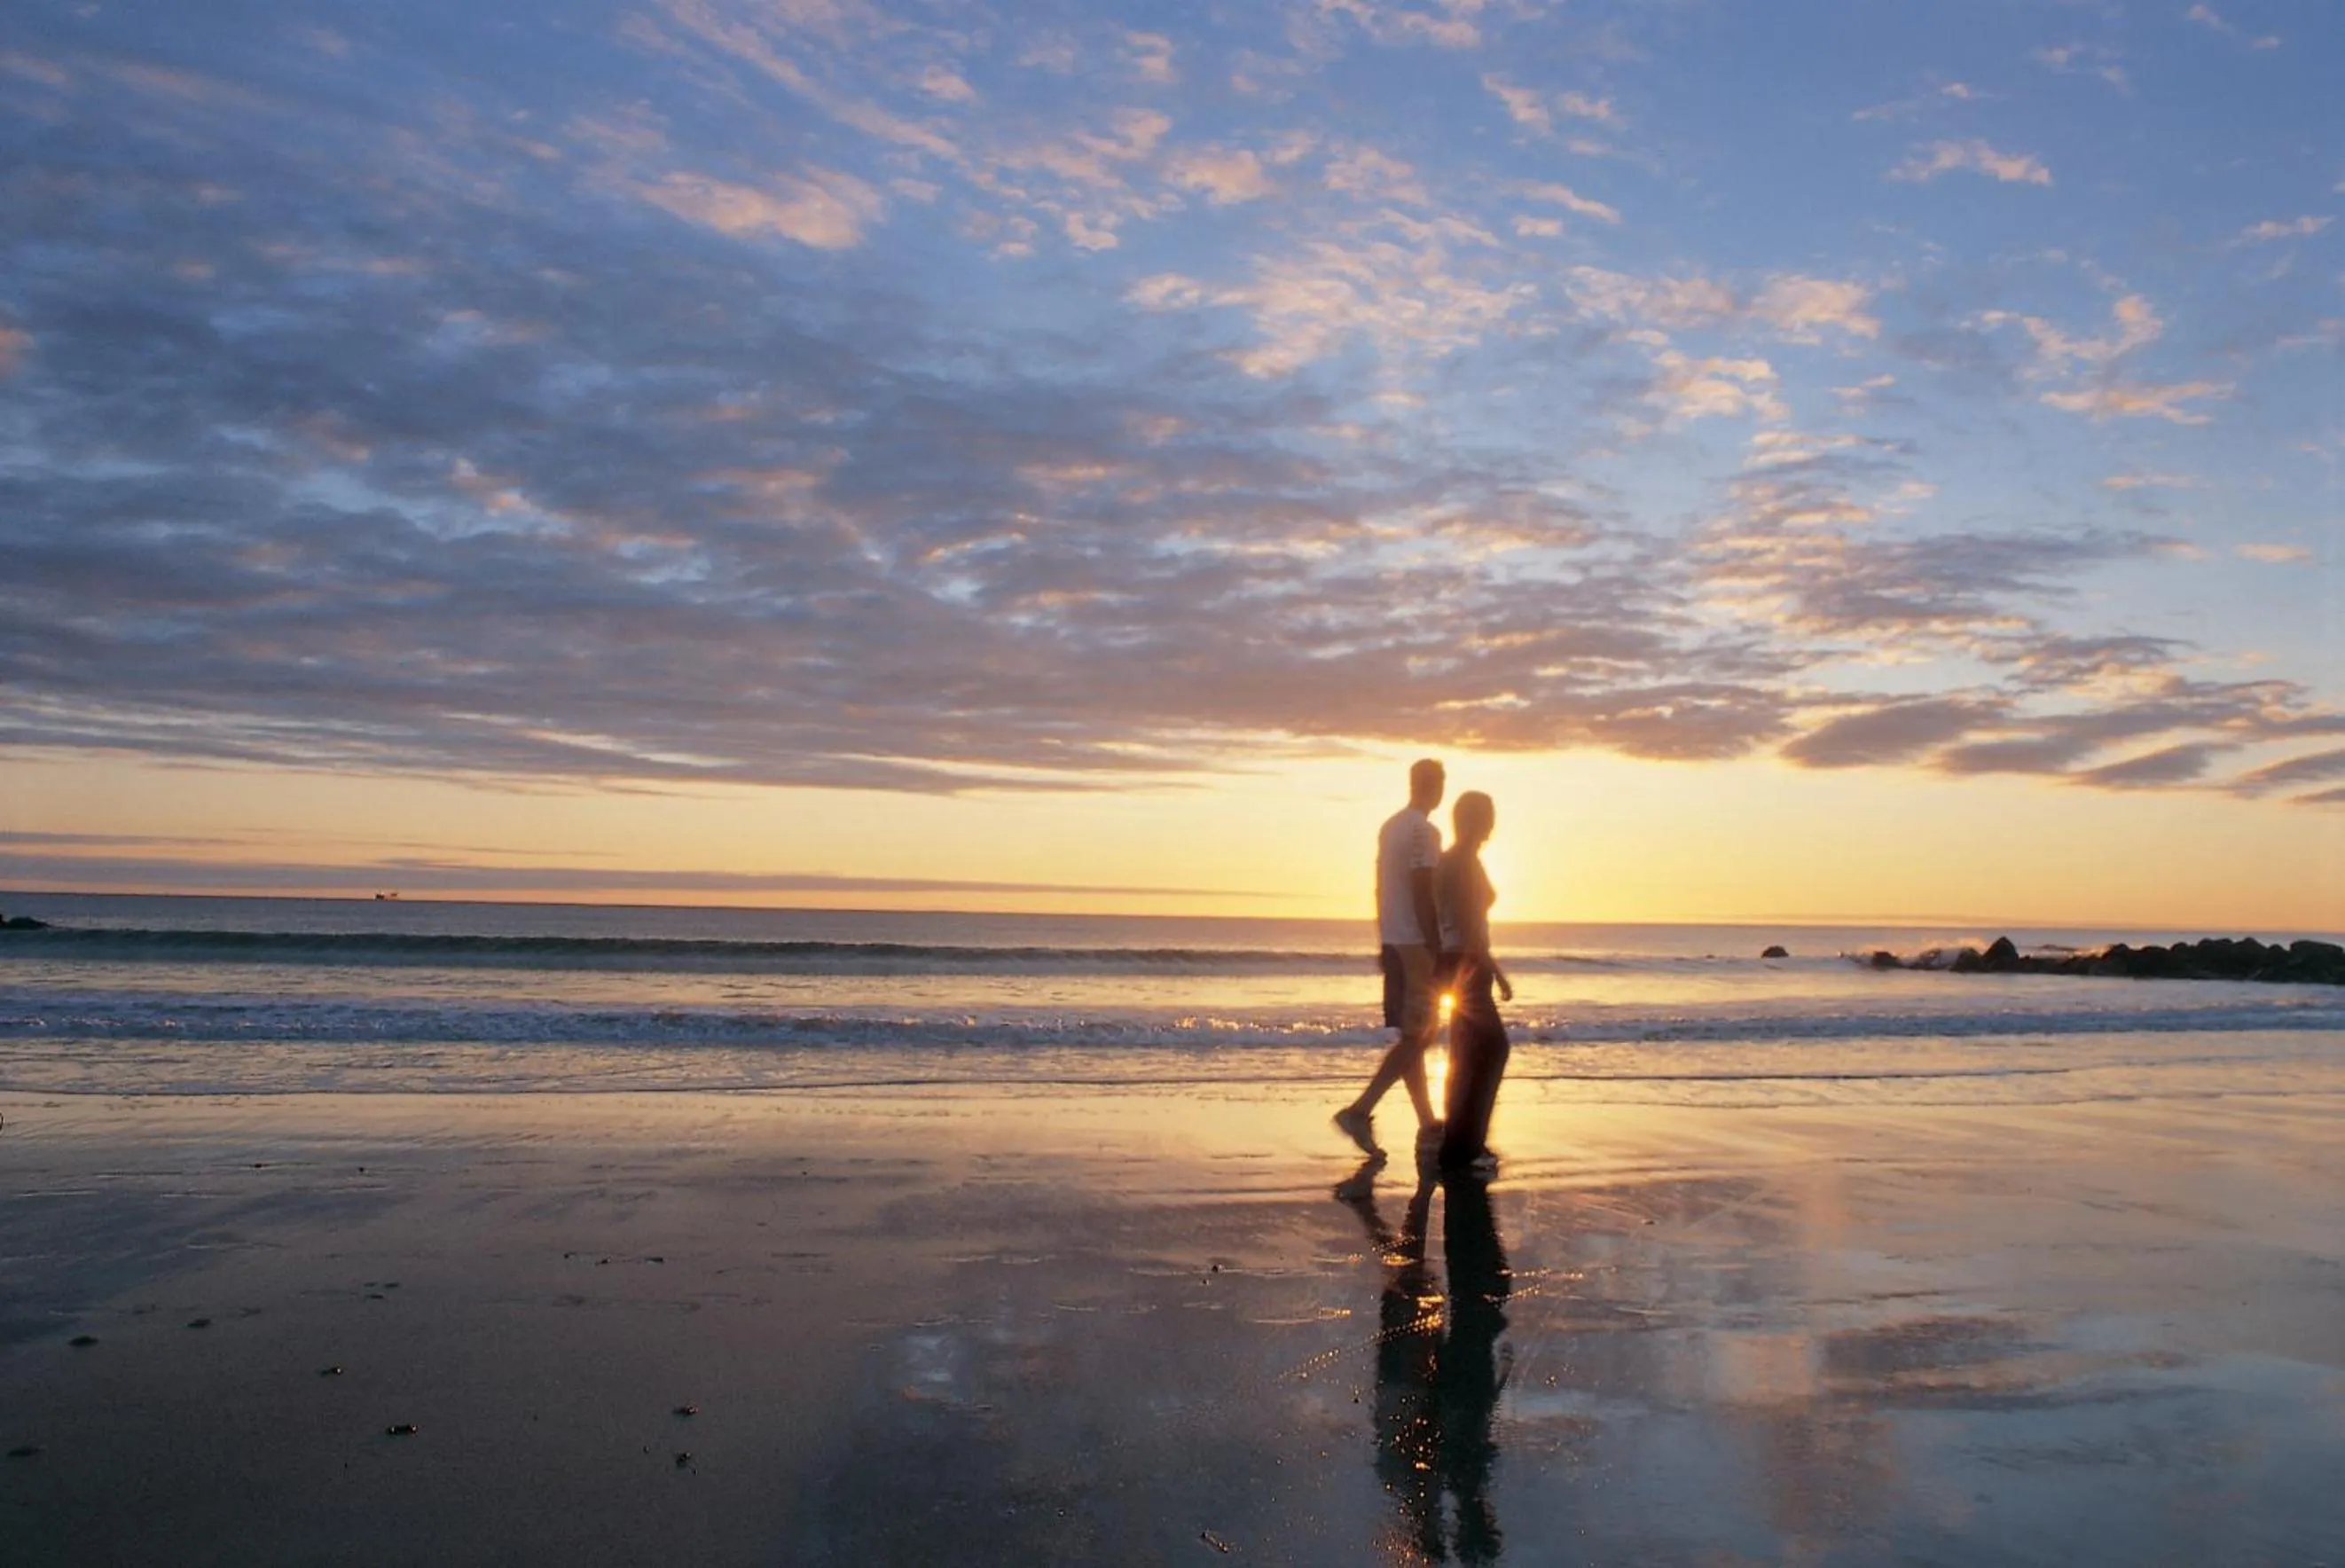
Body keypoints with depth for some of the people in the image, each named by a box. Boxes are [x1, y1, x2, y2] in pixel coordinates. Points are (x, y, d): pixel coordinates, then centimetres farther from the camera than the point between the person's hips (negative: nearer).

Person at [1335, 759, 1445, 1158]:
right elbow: (1423, 895, -19)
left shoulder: (1389, 826, 14)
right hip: (1416, 944, -9)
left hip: (1393, 942, 9)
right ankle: (1360, 1111, -15)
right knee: (1417, 1037, -7)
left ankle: (1427, 1122, 19)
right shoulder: (1424, 831, -14)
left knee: (1413, 1036, 12)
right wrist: (1436, 952, -17)